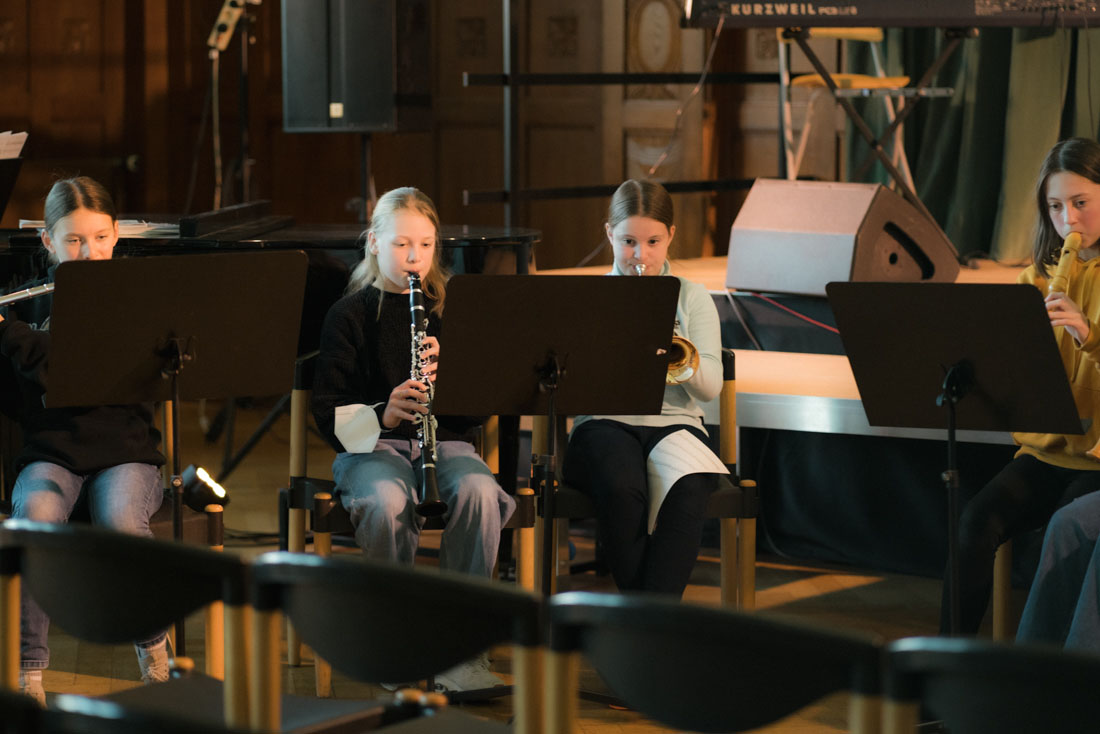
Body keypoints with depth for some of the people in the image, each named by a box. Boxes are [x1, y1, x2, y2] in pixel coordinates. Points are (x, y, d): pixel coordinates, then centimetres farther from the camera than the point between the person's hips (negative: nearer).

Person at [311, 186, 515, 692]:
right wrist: (381, 414, -20)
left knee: (479, 493, -33)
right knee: (386, 501, -38)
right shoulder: (350, 314, 6)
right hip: (374, 443, -2)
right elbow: (329, 410, 0)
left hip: (446, 439, 2)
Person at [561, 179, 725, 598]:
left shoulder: (691, 298, 14)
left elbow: (711, 387, 3)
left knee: (689, 490, -35)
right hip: (605, 422, -1)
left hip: (674, 422, 1)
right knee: (620, 489, -37)